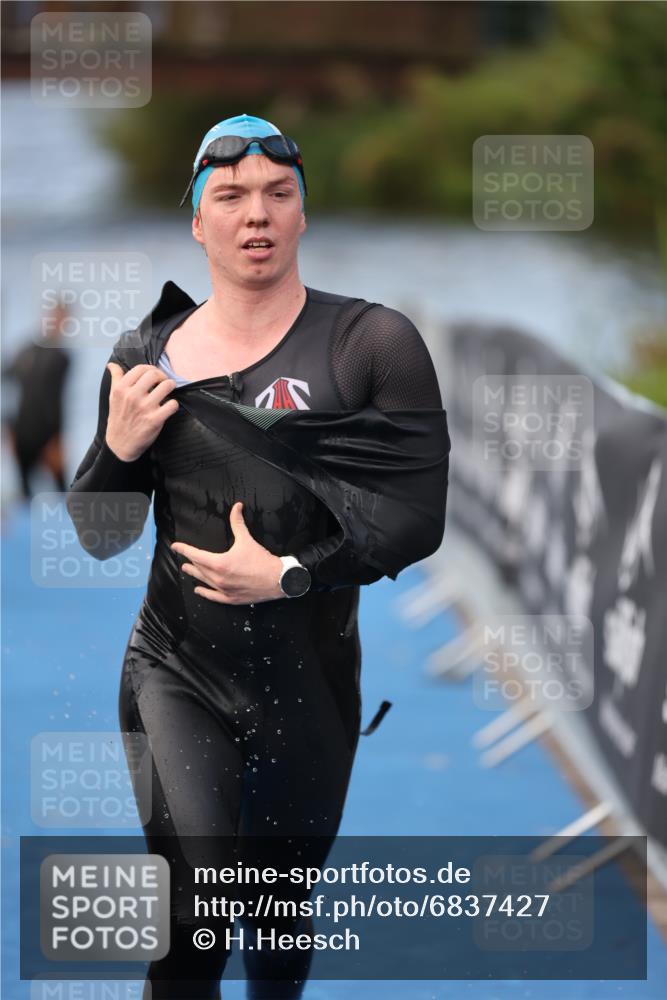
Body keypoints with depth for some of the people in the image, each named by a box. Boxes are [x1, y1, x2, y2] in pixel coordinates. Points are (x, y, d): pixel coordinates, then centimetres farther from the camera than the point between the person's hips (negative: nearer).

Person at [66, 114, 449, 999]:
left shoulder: (373, 344, -8)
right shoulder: (147, 355, 2)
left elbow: (420, 518, -10)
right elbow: (99, 539, 8)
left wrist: (288, 575, -18)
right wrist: (117, 448, -11)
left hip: (309, 683, -1)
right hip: (177, 669, 1)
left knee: (284, 910, 16)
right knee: (193, 922, -14)